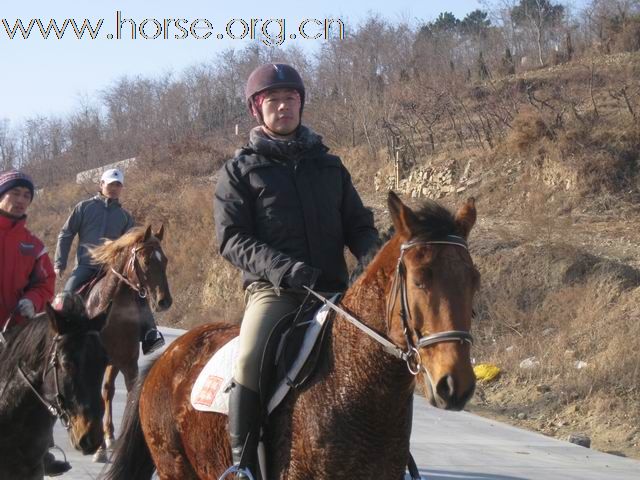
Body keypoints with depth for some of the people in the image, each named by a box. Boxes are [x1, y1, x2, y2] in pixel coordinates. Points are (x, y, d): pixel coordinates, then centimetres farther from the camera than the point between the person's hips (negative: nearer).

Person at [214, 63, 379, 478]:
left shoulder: (330, 166, 19)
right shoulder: (240, 171, 8)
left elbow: (359, 225, 18)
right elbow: (231, 240, -2)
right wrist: (281, 268, -20)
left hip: (333, 288, 4)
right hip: (273, 290, -4)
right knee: (250, 361, -30)